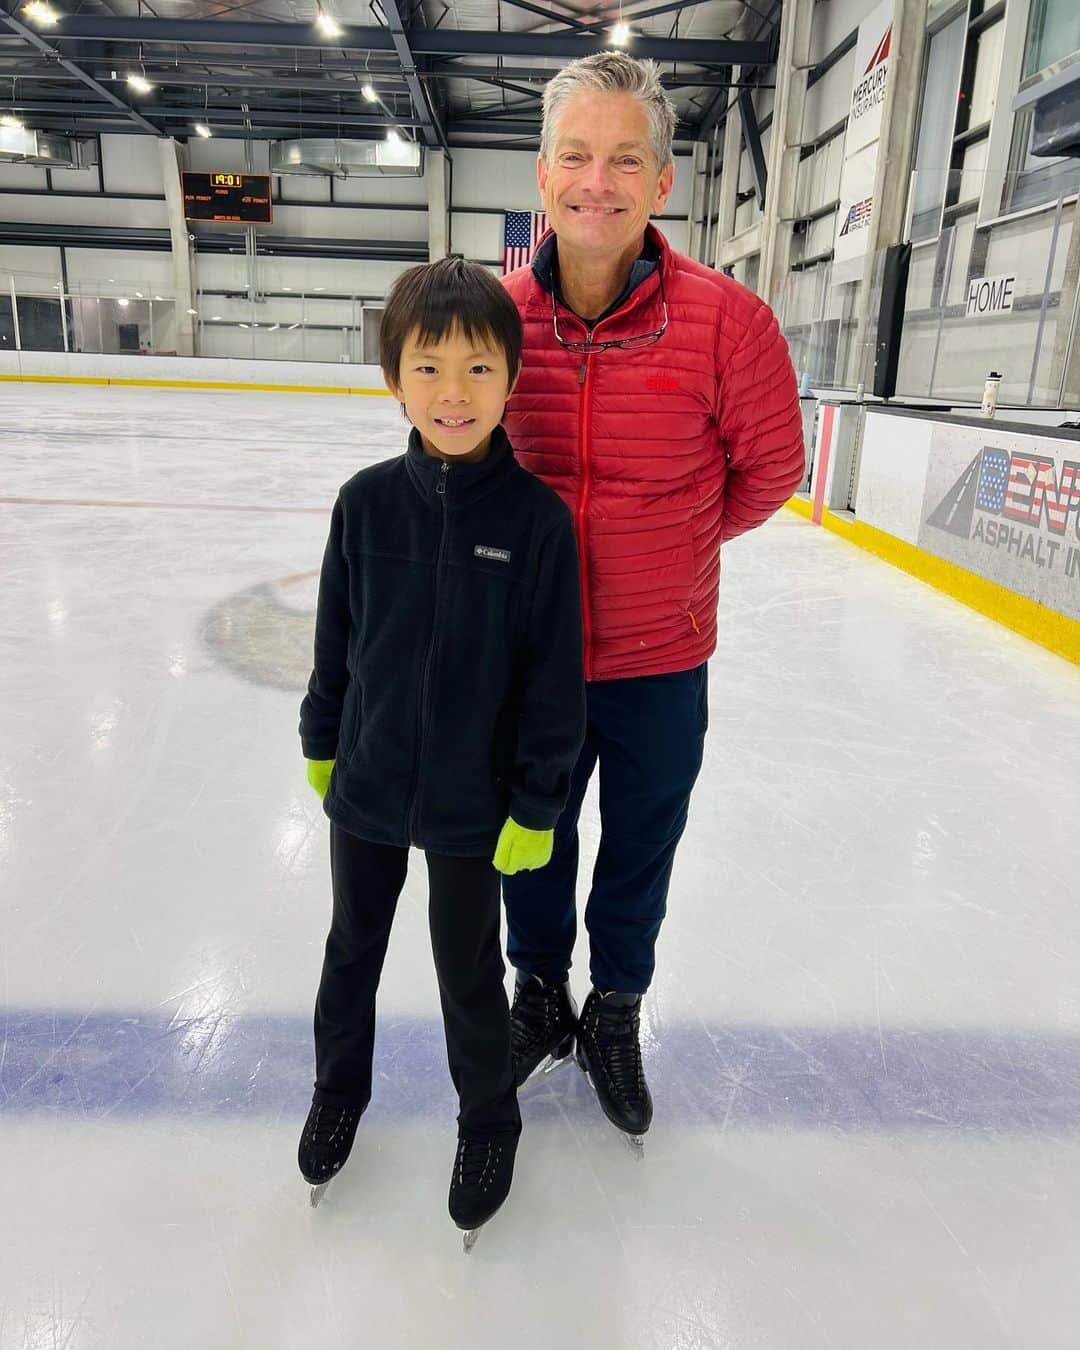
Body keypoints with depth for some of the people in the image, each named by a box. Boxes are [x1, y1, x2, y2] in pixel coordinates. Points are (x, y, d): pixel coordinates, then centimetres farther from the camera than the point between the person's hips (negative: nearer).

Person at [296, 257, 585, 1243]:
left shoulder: (538, 517, -16)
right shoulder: (368, 502, -9)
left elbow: (555, 676, -12)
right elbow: (335, 636, 3)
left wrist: (536, 805, -10)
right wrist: (322, 743, 10)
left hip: (473, 802, -3)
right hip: (365, 785, 3)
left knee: (469, 971, 15)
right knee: (353, 948, 23)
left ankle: (489, 1122, 43)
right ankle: (339, 1091, 51)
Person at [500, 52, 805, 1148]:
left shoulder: (726, 320, -16)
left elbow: (769, 470, -1)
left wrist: (669, 543, 4)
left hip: (659, 658, -1)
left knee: (639, 859, 18)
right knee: (532, 844, 21)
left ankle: (615, 1016, 46)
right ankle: (540, 996, 49)